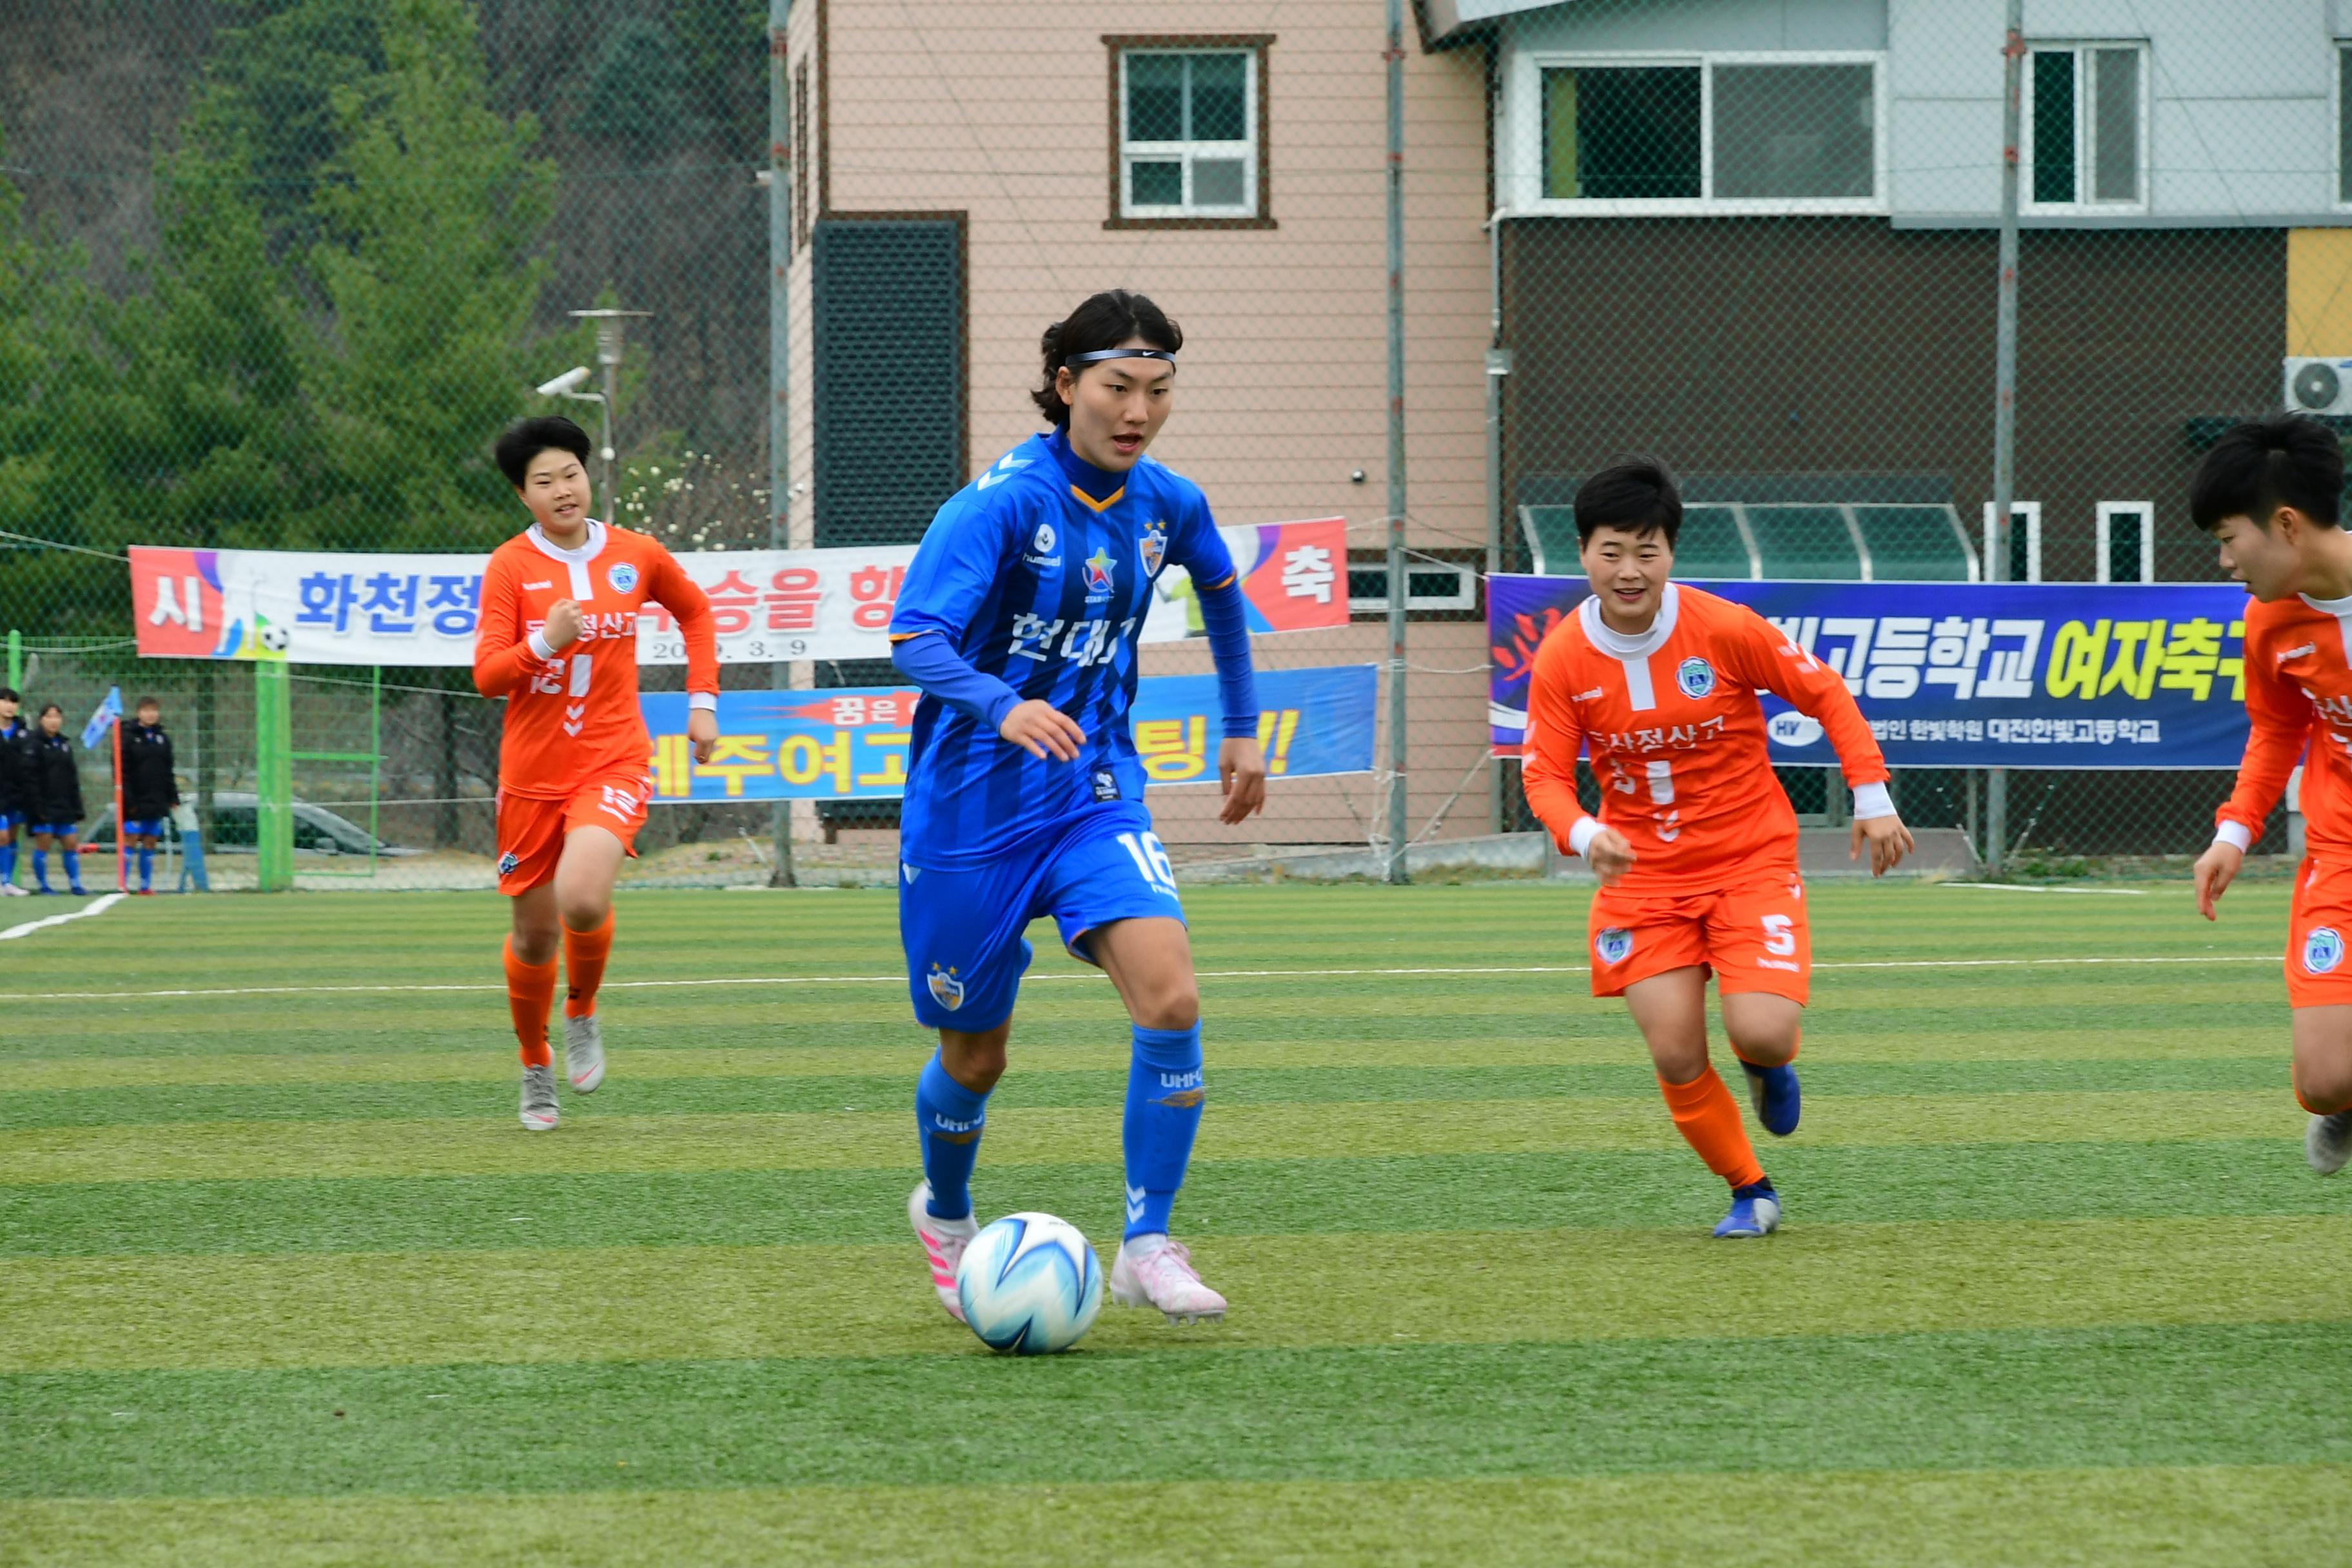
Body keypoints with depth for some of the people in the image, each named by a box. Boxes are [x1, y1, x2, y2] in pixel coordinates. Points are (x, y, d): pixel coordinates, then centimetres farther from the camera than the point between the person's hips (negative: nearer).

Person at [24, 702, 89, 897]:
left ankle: (75, 884, 7)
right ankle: (43, 886, 4)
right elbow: (31, 778, -12)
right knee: (43, 844, -3)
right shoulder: (35, 744, -6)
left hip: (64, 806, 6)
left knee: (71, 844, 3)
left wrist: (76, 808, 13)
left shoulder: (65, 744, 14)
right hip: (44, 806, -6)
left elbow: (73, 779, 18)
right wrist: (38, 806, -19)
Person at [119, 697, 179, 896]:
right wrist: (128, 800, -15)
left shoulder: (163, 739, 12)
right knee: (130, 840, -6)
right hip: (136, 802, -5)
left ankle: (146, 886, 11)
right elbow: (122, 772, -9)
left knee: (150, 843, 7)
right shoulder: (129, 738, -5)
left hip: (157, 802, 5)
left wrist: (173, 798, 10)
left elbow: (167, 772, 17)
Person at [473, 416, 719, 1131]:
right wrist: (544, 644, -26)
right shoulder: (511, 565, -4)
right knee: (534, 933, 8)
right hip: (532, 770, 1)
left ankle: (583, 1015, 3)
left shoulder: (637, 556, 2)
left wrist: (702, 700, 15)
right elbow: (486, 675, -9)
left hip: (613, 762, -1)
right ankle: (535, 1065, 33)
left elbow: (694, 611, 22)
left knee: (582, 898, -27)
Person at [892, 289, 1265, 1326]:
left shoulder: (1165, 505, 0)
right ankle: (944, 1214, 41)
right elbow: (913, 638, -31)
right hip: (972, 807, -4)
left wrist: (1243, 727, 28)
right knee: (975, 1055, 9)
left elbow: (1221, 591, 24)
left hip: (1096, 796, 4)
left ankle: (1147, 1249, -10)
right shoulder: (1002, 502, -18)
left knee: (1171, 999, -21)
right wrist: (1003, 708, -48)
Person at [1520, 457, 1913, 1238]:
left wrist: (1873, 799, -6)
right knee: (1676, 1057, -7)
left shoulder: (1727, 629, -15)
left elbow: (1826, 694, -3)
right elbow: (1544, 771, -8)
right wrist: (1583, 834, -29)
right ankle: (1750, 1193, 17)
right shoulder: (1561, 660, -9)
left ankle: (1769, 1068, 20)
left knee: (1762, 1033, -19)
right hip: (1641, 874, 2)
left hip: (1750, 861, -2)